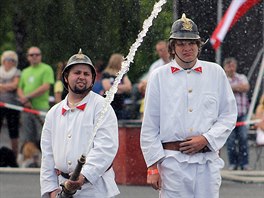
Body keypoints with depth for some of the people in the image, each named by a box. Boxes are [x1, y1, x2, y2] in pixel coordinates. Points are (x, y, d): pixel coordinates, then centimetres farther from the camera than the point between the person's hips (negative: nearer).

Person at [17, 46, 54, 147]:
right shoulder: (25, 72, 21)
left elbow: (45, 87, -11)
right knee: (28, 139, 7)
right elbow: (19, 89, 17)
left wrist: (28, 97, -11)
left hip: (41, 108, -6)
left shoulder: (46, 69, 0)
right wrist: (23, 98, -6)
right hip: (27, 108, 6)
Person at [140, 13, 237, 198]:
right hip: (172, 160, -1)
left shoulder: (216, 73, 10)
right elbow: (149, 126, 6)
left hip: (208, 161, 1)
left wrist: (206, 139, -6)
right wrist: (153, 166, 0)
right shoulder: (159, 76, 6)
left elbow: (229, 115, 10)